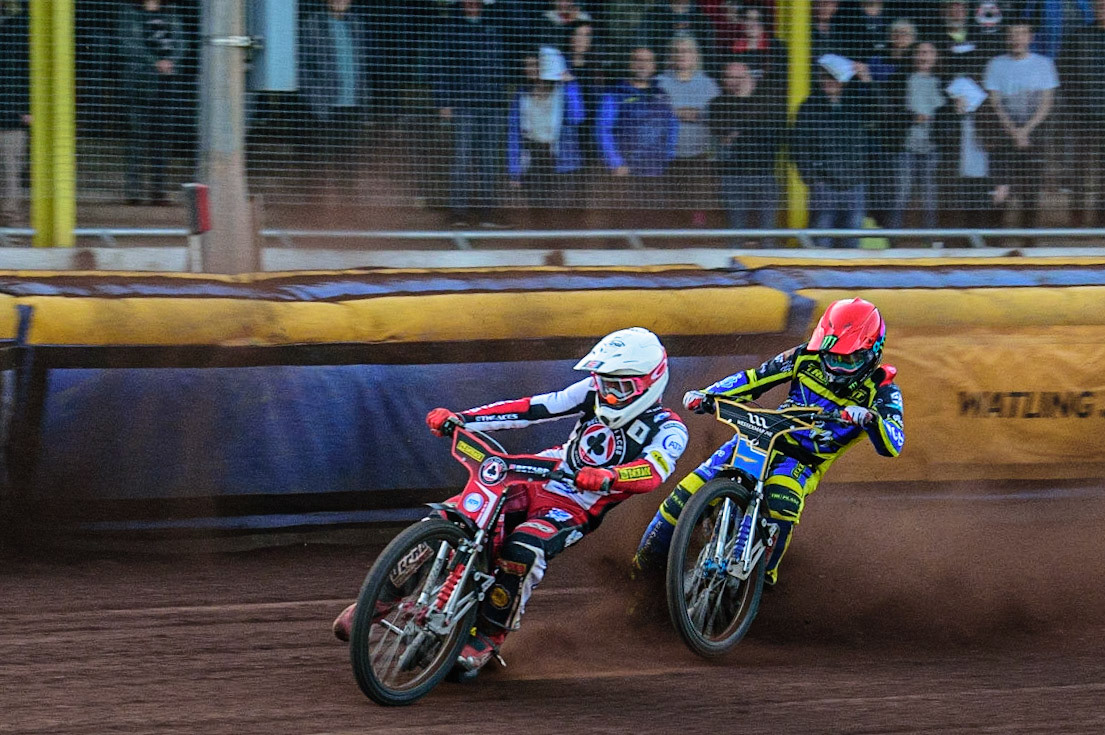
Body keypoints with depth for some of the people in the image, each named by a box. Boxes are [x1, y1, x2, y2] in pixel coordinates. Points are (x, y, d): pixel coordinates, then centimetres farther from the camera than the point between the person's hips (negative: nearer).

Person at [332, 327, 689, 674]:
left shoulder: (668, 430, -8)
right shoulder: (595, 392, 8)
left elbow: (655, 471, -29)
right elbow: (535, 407, 2)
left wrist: (606, 477, -50)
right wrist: (460, 418, -8)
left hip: (574, 511, -5)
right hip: (535, 486, 5)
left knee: (522, 550, -36)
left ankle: (488, 638, -19)